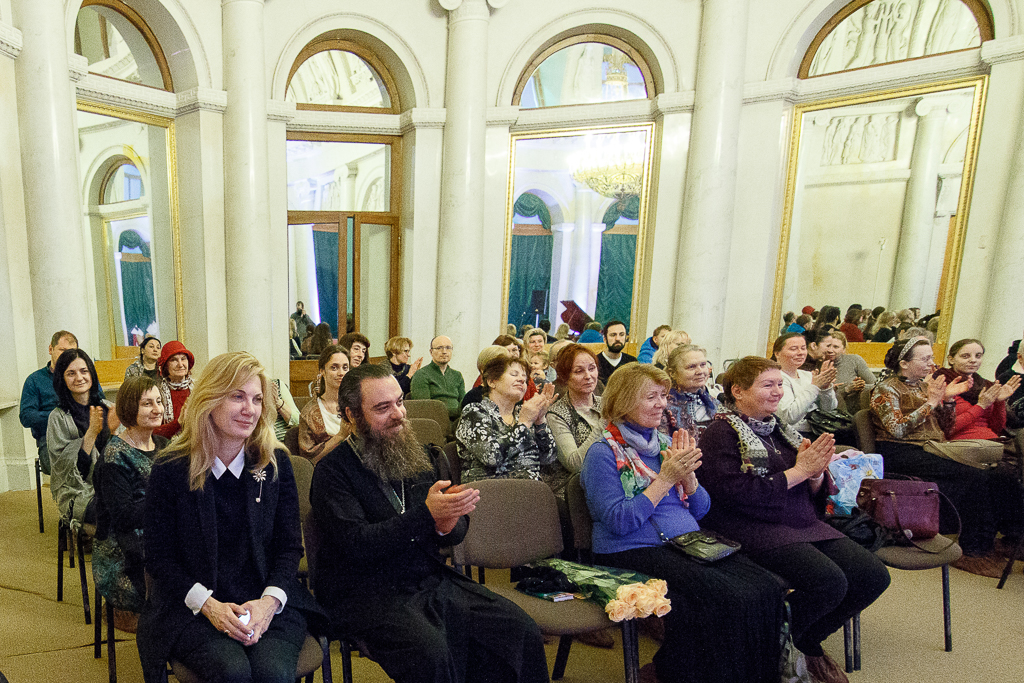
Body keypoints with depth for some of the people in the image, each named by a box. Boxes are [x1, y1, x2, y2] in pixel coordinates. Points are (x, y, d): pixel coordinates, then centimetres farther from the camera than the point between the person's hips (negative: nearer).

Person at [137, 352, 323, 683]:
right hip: (191, 606, -1)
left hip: (266, 603, 1)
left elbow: (289, 547, 3)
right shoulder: (170, 469, -3)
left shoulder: (276, 463, 1)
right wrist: (208, 604, -14)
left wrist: (270, 600, -14)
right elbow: (158, 557, 0)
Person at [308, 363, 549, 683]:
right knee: (430, 652, -32)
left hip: (432, 578, 5)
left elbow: (458, 529, 8)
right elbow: (356, 545, -19)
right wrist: (427, 515, -27)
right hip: (365, 591, -4)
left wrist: (447, 526, -17)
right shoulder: (333, 471, -7)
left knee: (522, 632, -13)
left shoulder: (417, 455, 8)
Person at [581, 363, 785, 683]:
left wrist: (687, 474, -6)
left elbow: (700, 510, 15)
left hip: (690, 542, 7)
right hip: (634, 552, -6)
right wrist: (666, 478, -15)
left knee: (765, 589, -16)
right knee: (726, 598, -25)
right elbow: (618, 521, -15)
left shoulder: (666, 444, 14)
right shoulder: (603, 454, -5)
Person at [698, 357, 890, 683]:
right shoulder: (721, 432, -8)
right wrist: (798, 471, -15)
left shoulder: (779, 429, 15)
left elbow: (815, 493, 17)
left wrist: (816, 473, -8)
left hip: (804, 523, 8)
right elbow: (736, 493, -20)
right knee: (829, 581, -26)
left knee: (874, 575, -6)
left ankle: (807, 641, 15)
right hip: (754, 528, -8)